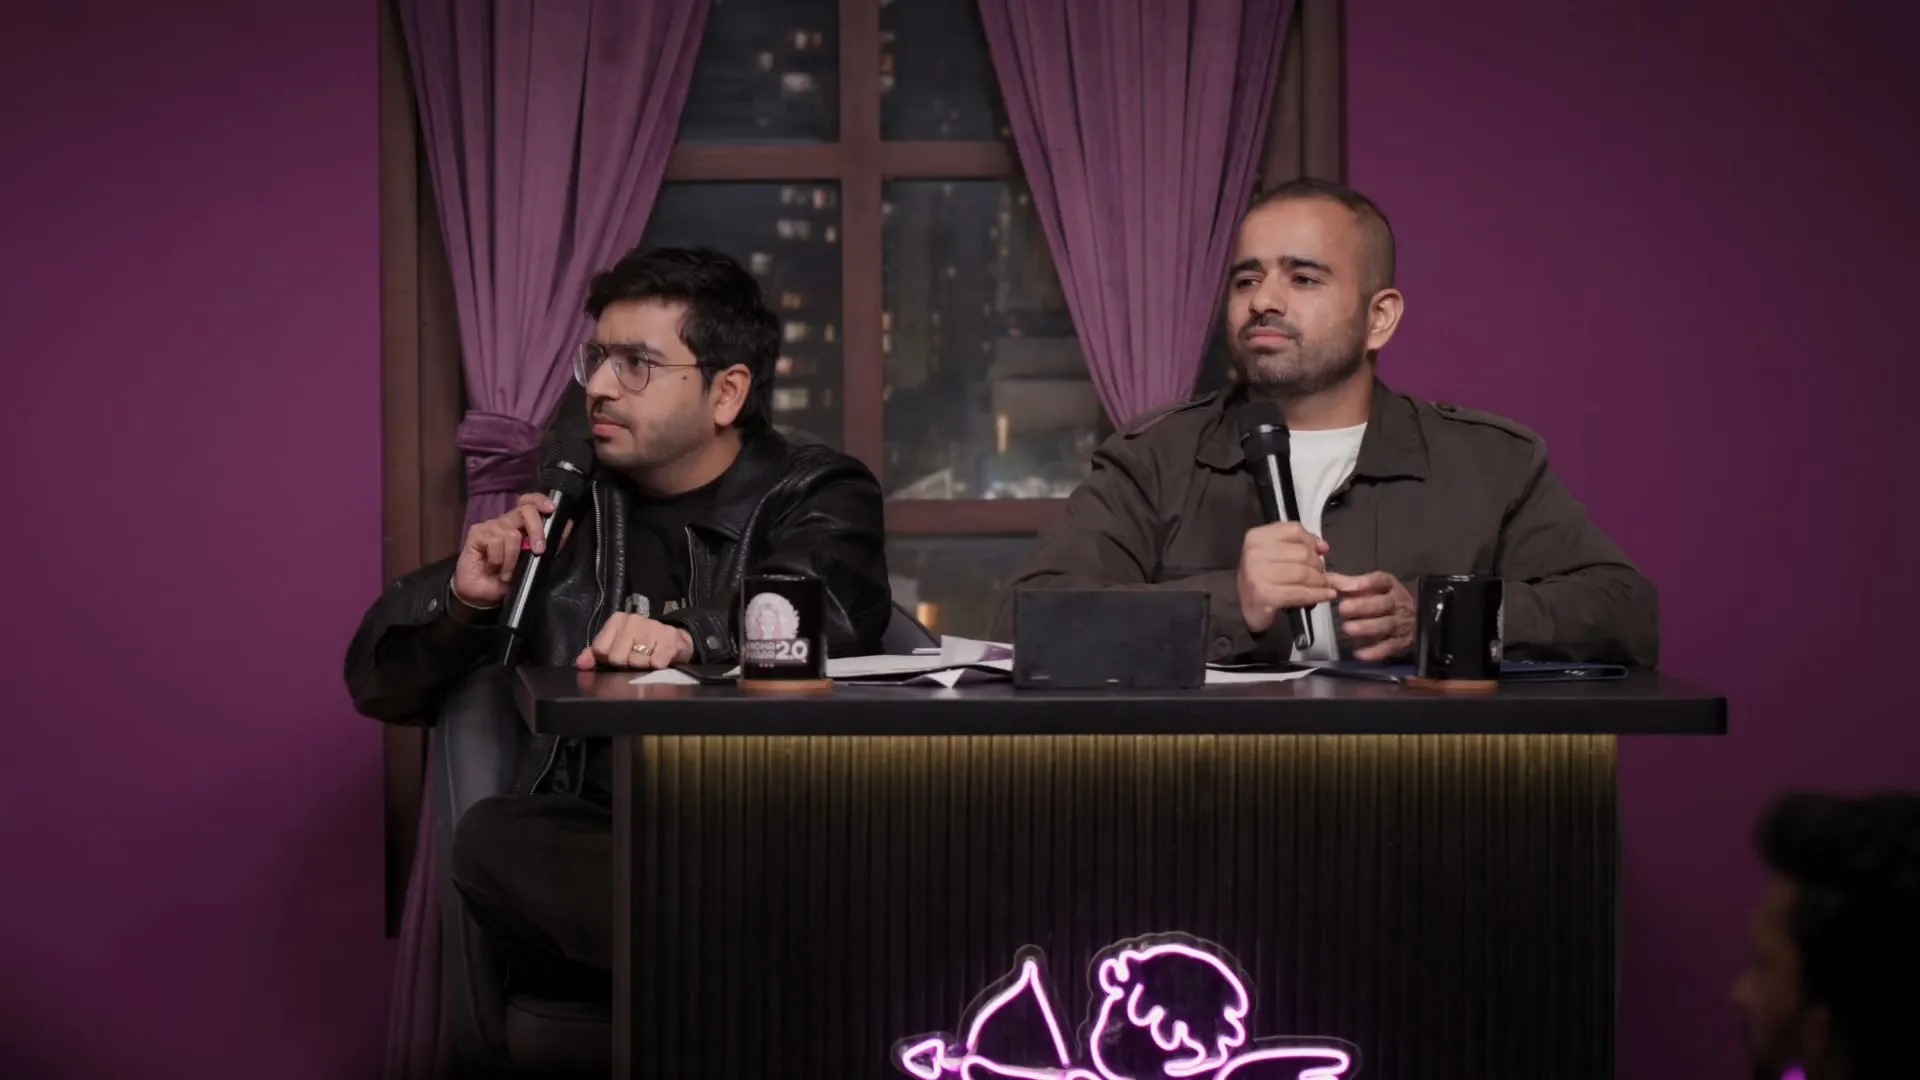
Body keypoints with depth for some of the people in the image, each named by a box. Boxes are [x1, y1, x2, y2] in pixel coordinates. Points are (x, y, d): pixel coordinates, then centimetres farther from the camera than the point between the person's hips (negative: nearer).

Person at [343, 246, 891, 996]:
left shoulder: (816, 497, 13)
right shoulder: (561, 511, 19)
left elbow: (830, 611, -13)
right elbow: (380, 684, 20)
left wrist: (692, 637, -33)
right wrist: (461, 598, -1)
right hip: (594, 842, 3)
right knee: (494, 841, -31)